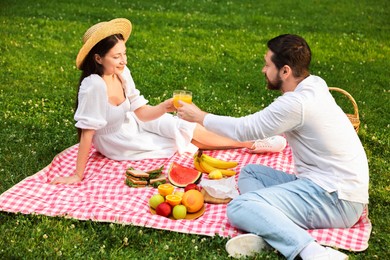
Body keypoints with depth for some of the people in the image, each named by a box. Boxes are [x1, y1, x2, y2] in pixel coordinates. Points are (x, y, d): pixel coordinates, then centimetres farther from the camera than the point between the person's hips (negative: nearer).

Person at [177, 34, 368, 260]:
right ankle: (268, 234, -14)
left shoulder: (297, 103, -21)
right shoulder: (314, 85, 8)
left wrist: (200, 117, 4)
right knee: (249, 172, 13)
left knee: (239, 208, -18)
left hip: (337, 200, -10)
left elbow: (244, 130, -10)